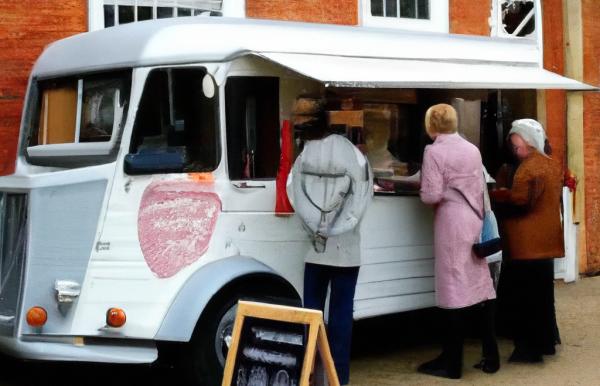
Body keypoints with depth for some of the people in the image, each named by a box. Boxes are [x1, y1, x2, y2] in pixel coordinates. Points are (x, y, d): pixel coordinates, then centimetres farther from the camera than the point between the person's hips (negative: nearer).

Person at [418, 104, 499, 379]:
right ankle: (490, 357, 14)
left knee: (455, 289, -2)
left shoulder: (434, 151, -10)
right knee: (481, 285, 10)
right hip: (475, 220, 6)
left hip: (451, 222, -6)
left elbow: (432, 195, -14)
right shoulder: (472, 149, 11)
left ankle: (452, 363, 4)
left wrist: (423, 191, 6)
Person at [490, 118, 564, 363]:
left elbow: (519, 198, -24)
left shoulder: (530, 166, -16)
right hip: (543, 239, 10)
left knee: (517, 296, -4)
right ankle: (544, 341, 26)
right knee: (540, 293, 18)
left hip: (526, 242, -10)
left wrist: (493, 195, -11)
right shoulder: (551, 165, 14)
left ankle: (529, 348, -2)